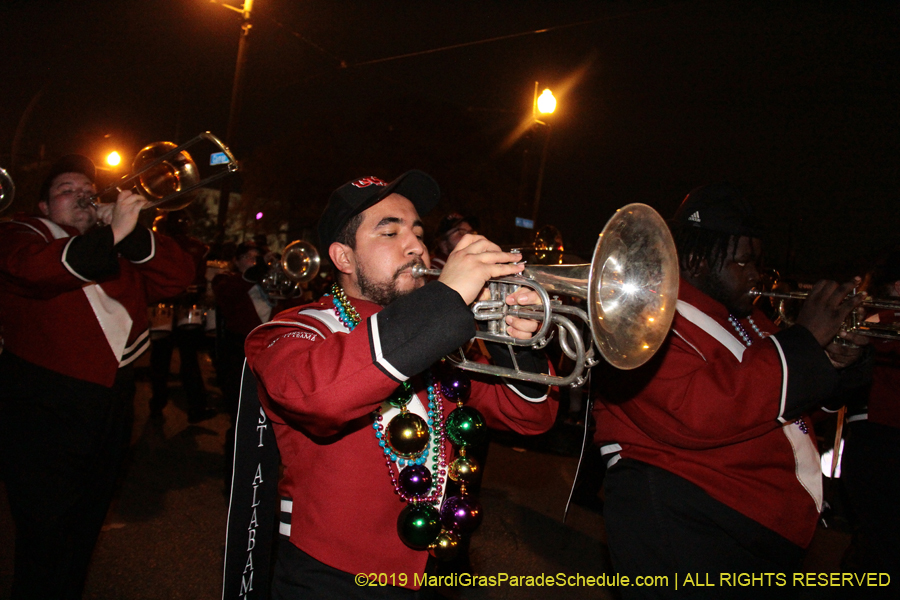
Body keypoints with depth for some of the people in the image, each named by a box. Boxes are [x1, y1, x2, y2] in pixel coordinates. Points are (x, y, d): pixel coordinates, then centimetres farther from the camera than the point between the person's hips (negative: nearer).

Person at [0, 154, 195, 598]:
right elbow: (38, 269, -21)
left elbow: (178, 276, 1)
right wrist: (111, 235, -27)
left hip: (111, 409, 5)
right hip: (45, 413, -5)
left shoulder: (122, 251, 15)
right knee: (45, 542, 0)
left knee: (83, 532, 19)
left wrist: (132, 233, -10)